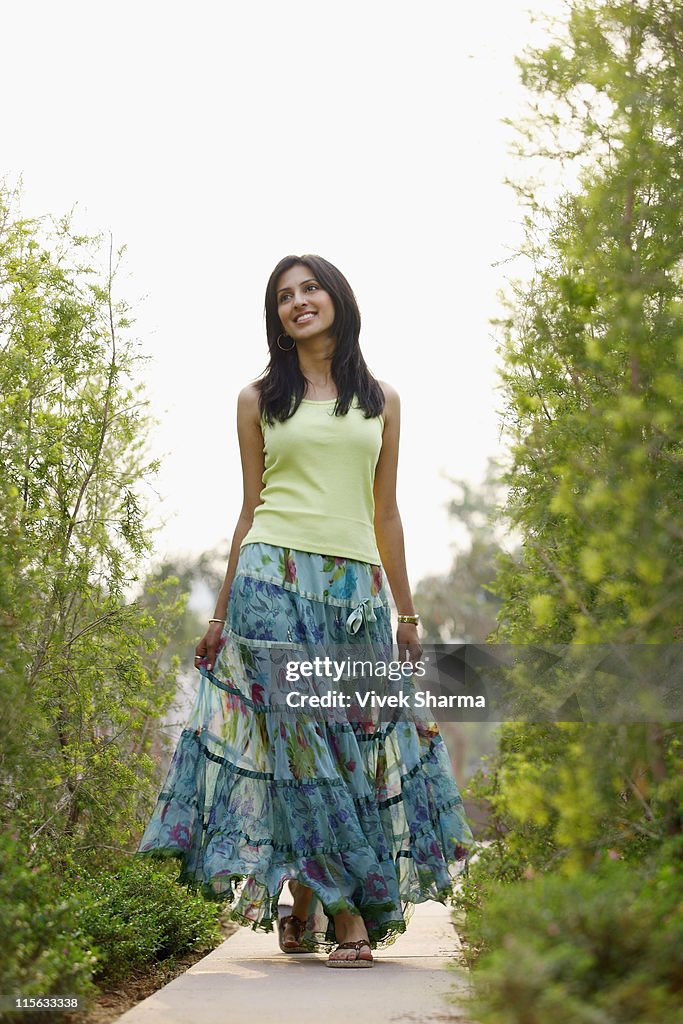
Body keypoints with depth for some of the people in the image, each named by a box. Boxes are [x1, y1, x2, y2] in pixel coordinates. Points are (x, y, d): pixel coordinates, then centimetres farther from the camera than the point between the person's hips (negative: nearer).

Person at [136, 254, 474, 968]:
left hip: (356, 588, 2)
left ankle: (308, 911, 10)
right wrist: (220, 611, 8)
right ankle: (346, 915, -2)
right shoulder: (260, 400, 11)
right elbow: (250, 511, 12)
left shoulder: (381, 401, 15)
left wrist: (407, 614, 12)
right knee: (299, 738, -9)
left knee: (357, 738, -2)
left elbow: (386, 515, 15)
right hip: (273, 579, -2)